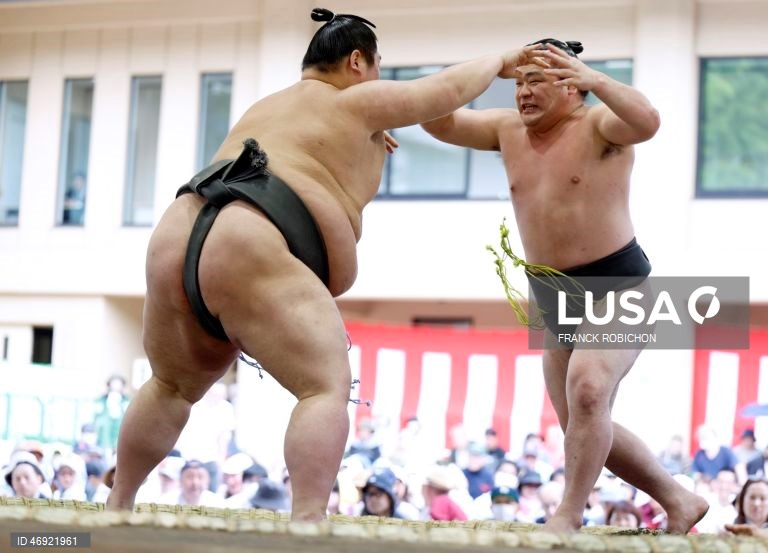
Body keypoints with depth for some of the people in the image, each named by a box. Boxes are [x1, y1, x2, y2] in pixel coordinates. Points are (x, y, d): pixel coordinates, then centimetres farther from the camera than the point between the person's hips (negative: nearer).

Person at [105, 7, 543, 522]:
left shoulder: (268, 106, 32)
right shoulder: (353, 104, 11)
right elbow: (449, 90, 18)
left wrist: (360, 145, 51)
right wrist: (501, 62, 33)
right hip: (251, 256, -8)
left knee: (172, 388, 26)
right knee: (327, 388, -12)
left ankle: (116, 506, 27)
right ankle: (308, 523, -28)